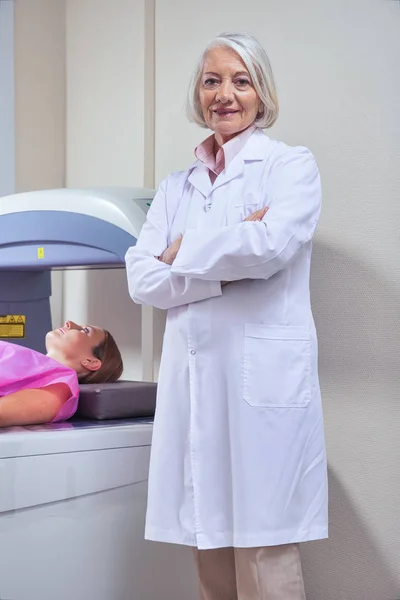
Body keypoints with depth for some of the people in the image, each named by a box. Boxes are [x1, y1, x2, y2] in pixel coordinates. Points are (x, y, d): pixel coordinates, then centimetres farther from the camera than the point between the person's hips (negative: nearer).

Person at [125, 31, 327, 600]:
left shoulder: (292, 165, 5)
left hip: (265, 377, -4)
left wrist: (183, 254, -1)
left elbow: (271, 245, -15)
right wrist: (230, 261, -7)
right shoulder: (176, 187, 18)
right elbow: (141, 279, 5)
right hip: (192, 377, 5)